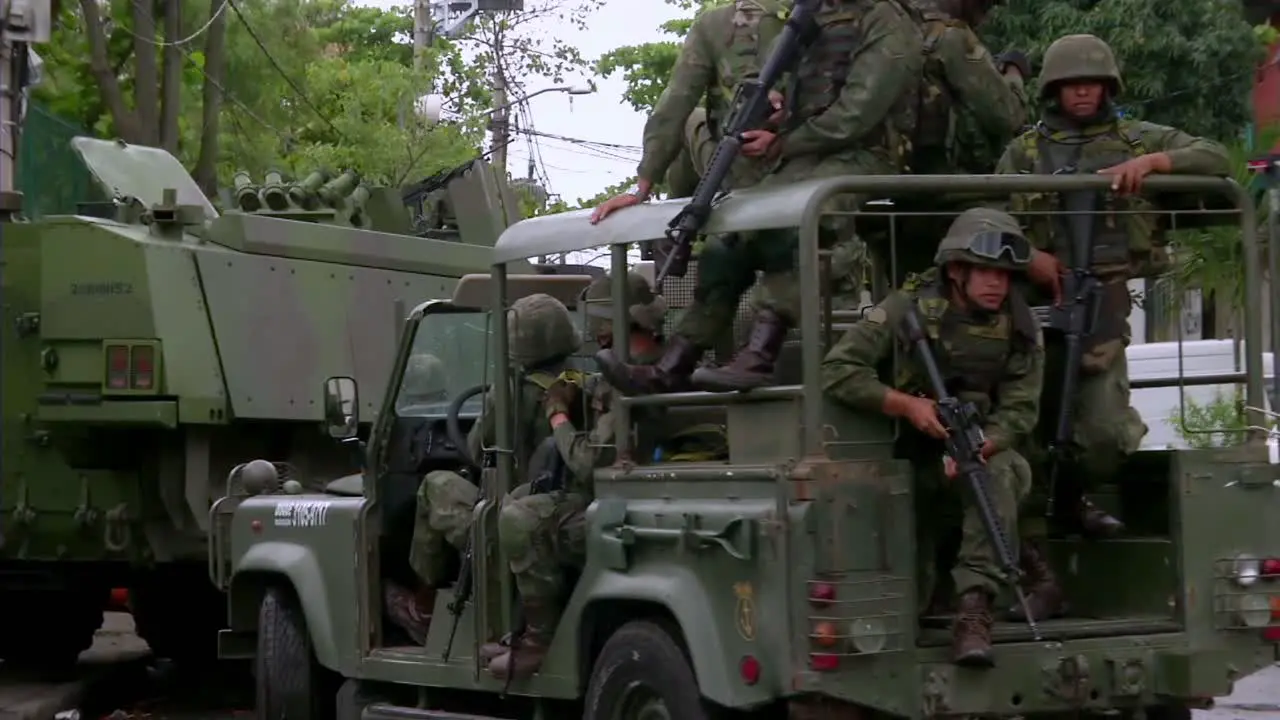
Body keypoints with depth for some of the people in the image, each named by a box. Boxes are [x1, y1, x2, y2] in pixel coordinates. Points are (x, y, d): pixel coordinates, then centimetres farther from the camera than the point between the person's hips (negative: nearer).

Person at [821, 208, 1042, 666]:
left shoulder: (1020, 330, -7)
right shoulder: (909, 309, -13)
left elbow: (1019, 412, -12)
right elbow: (837, 370, -19)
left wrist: (975, 450, -33)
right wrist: (906, 404, -30)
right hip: (913, 456, -1)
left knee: (1000, 473, -36)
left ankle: (974, 611, -41)